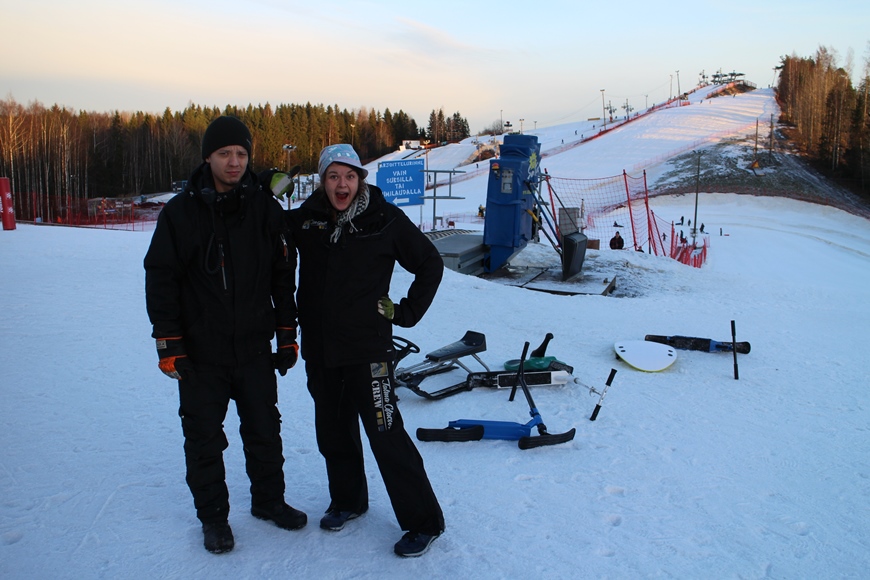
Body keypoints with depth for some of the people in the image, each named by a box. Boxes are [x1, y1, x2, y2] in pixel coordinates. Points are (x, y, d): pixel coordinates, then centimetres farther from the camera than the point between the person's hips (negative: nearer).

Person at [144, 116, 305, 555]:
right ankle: (213, 515, 27)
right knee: (205, 437, 9)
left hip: (254, 346, 2)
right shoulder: (181, 212, -5)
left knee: (264, 429, 13)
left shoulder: (266, 209, 1)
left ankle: (268, 500, 33)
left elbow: (283, 275, 7)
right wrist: (168, 341, -7)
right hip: (200, 350, -2)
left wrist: (287, 332, 7)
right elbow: (160, 277, -3)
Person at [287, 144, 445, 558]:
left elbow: (430, 264, 2)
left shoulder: (385, 220, -7)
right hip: (319, 349, 5)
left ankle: (423, 521, 8)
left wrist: (407, 312, -1)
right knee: (333, 431, 17)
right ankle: (346, 501, 40)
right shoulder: (306, 219, 2)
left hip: (368, 347, -5)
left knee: (385, 433, -6)